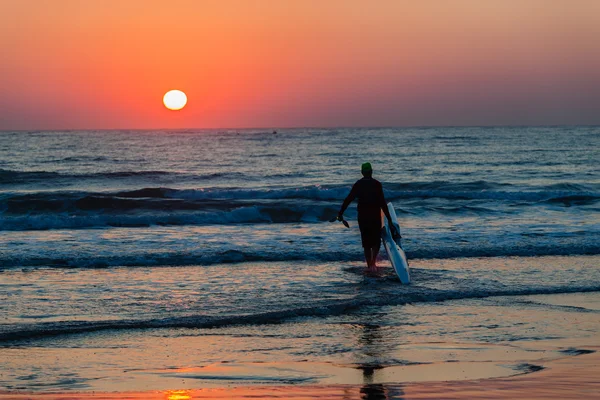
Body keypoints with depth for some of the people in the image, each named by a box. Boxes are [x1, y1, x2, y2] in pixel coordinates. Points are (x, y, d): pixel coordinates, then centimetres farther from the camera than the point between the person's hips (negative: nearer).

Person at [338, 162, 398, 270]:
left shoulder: (358, 184, 0)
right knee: (376, 241, 13)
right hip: (375, 217, -2)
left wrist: (340, 213, 6)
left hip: (362, 218, 2)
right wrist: (389, 220, -8)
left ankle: (370, 265, 11)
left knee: (366, 242, 12)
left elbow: (348, 200, -1)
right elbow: (383, 203, -10)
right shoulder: (377, 184, -6)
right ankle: (373, 261, -8)